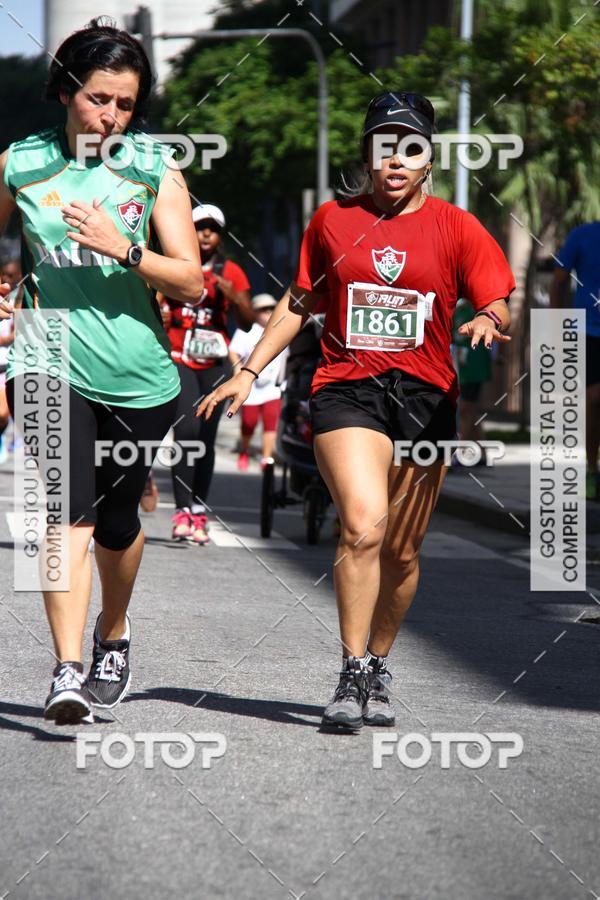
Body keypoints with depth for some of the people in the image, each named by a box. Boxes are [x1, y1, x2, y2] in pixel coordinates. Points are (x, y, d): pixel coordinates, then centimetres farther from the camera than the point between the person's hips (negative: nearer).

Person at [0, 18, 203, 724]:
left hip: (138, 375, 1)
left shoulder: (156, 171, 0)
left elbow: (191, 282, -4)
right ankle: (67, 671, -23)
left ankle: (113, 636, 41)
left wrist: (125, 249, -20)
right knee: (70, 512, -18)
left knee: (116, 520, 14)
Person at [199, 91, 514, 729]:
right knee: (363, 526, -20)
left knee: (401, 551, 5)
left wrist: (488, 323, -22)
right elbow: (298, 303, 19)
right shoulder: (333, 220, 9)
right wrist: (248, 371, 14)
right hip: (346, 389, -1)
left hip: (425, 396, 1)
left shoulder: (455, 228, 5)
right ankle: (352, 676, -15)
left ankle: (378, 669, 25)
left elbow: (499, 309, 2)